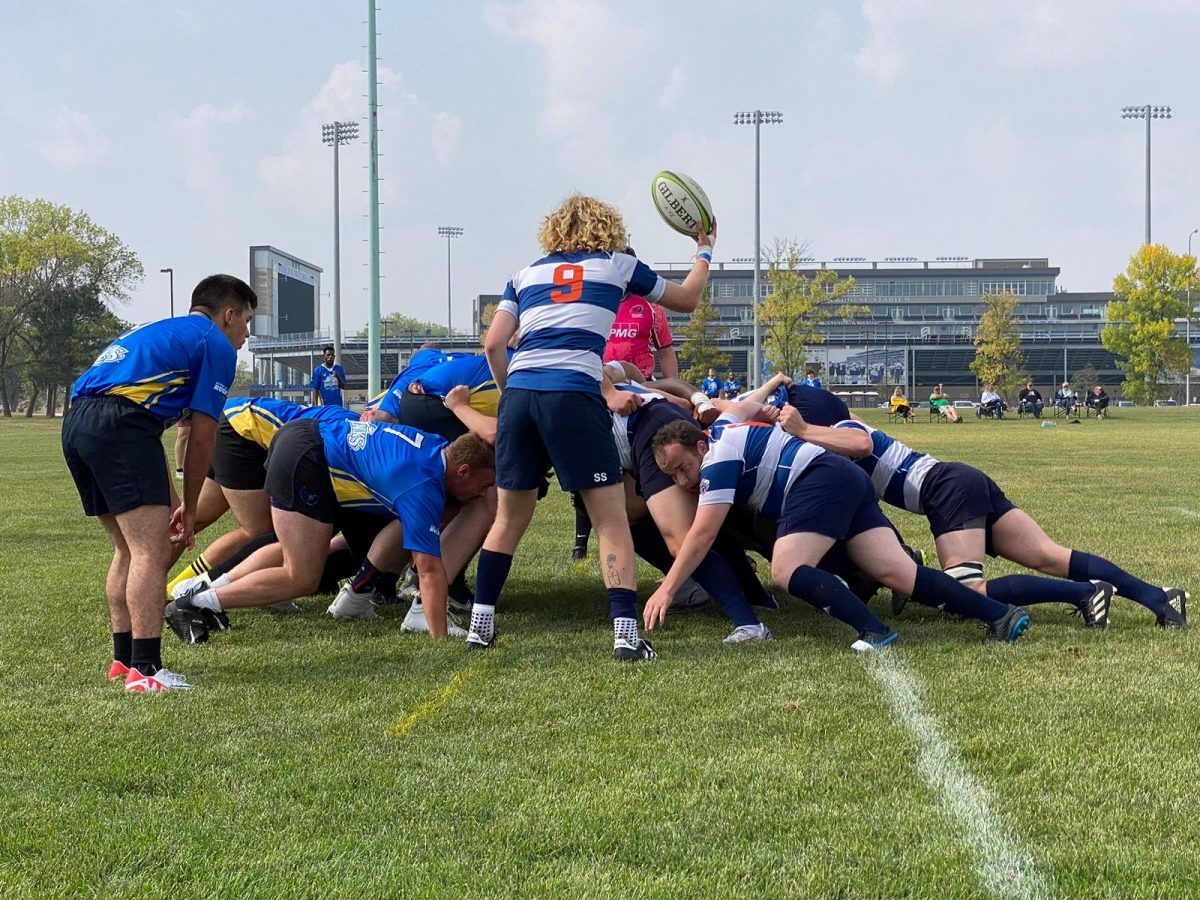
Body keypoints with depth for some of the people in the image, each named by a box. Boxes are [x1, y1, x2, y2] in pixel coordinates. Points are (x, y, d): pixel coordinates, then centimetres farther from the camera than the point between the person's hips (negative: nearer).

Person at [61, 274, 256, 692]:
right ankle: (145, 671, -16)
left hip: (76, 424, 9)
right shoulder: (217, 345, 7)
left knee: (129, 550, 20)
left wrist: (170, 503, 29)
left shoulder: (158, 331, 33)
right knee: (152, 551, -11)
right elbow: (201, 437, 2)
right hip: (117, 422, -9)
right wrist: (189, 510, 12)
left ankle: (124, 658, 24)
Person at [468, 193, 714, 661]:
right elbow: (686, 299, 29)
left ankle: (480, 624, 17)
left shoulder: (526, 275, 21)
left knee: (509, 518, 16)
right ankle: (625, 631, -8)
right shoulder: (618, 265, 16)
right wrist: (704, 250, 43)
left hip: (519, 393, 4)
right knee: (612, 520, 1)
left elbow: (493, 345, 10)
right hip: (574, 396, -3)